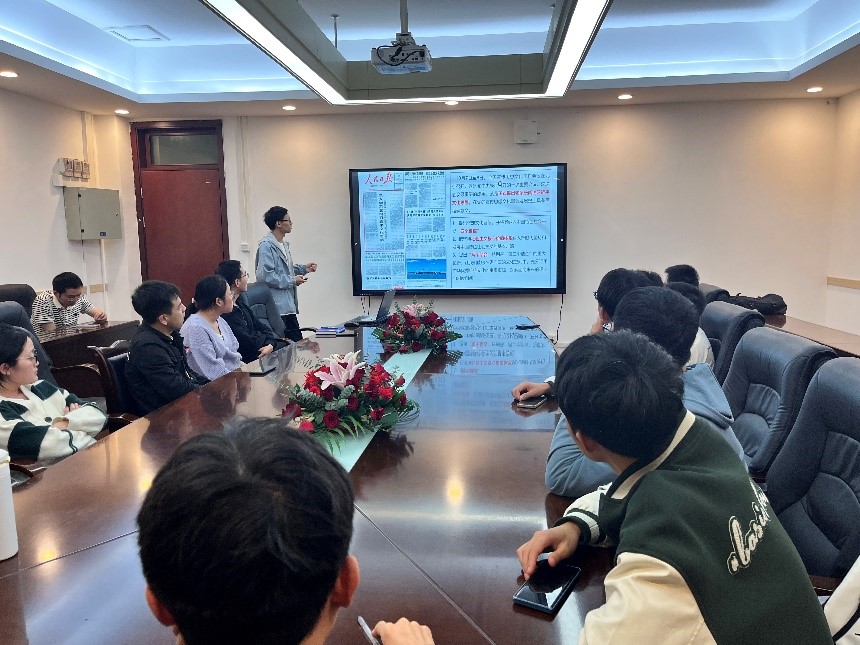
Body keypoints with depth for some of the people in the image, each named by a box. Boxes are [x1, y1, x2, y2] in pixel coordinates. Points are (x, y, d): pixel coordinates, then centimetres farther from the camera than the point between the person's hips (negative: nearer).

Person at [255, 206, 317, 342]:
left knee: (297, 341, 11)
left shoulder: (284, 244, 15)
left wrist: (303, 268, 13)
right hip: (277, 306, -10)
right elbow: (264, 275, -24)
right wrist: (292, 281, -16)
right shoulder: (266, 245, -16)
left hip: (288, 305, 10)